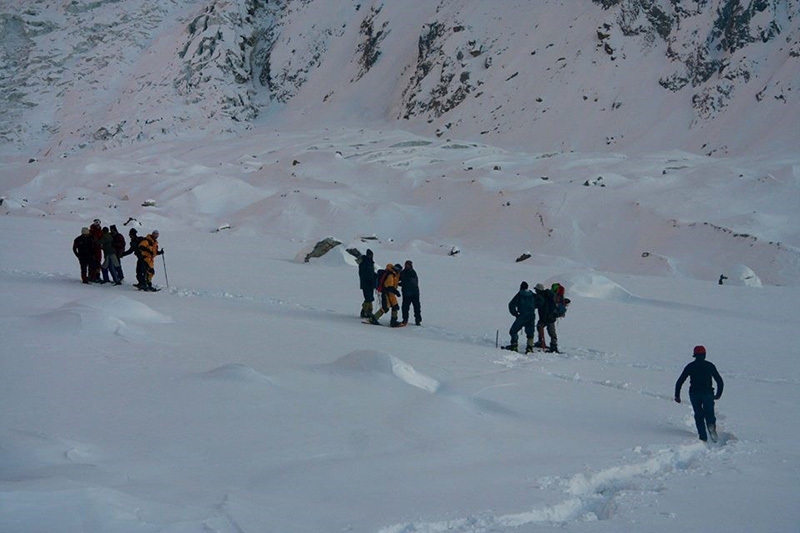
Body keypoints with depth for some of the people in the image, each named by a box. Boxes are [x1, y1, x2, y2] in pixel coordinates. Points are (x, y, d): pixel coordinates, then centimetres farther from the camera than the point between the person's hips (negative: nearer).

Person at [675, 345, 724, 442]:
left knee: (699, 416, 13)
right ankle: (711, 424, -27)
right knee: (709, 414, 7)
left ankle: (703, 437, 1)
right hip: (708, 394, -1)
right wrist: (718, 394, 18)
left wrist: (677, 395, 11)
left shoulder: (690, 366, 5)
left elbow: (679, 382, 4)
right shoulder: (710, 365, 4)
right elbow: (720, 381, 5)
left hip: (694, 394, 1)